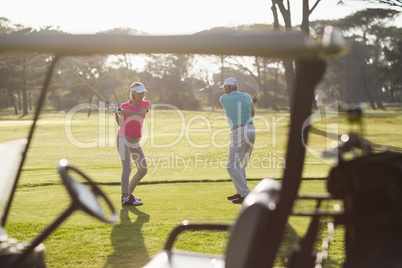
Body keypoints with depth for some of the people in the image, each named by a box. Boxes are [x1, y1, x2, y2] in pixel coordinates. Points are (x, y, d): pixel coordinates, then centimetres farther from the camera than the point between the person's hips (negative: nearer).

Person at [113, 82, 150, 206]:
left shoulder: (145, 104, 6)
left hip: (135, 142, 4)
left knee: (143, 170, 6)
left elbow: (140, 114, -17)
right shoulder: (124, 105, 4)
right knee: (127, 167, -18)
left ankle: (129, 193, 20)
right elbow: (121, 124, -7)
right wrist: (116, 113, -22)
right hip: (123, 138, -4)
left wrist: (124, 111, -27)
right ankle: (125, 197, -20)